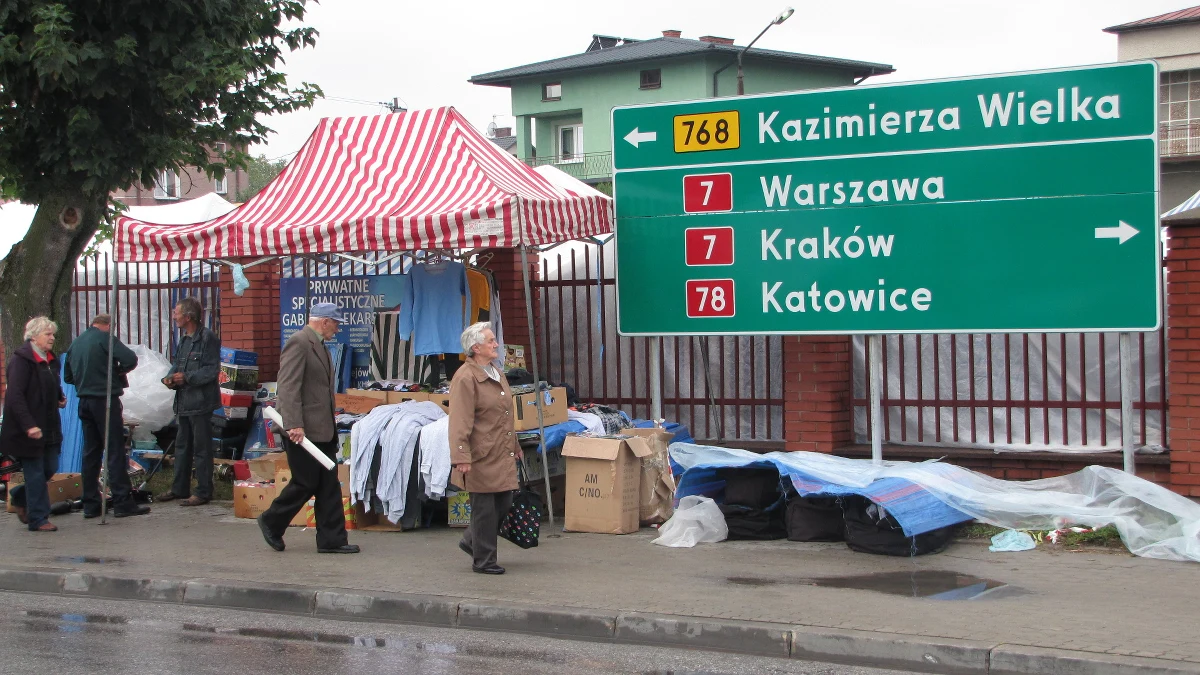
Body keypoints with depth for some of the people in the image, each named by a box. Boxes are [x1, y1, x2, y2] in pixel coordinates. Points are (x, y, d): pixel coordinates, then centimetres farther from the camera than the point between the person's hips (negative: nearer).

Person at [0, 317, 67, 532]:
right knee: (35, 472, -3)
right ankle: (38, 519, 4)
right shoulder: (21, 359, -15)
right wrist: (29, 426, -27)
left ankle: (22, 502, 31)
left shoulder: (49, 359, 13)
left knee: (50, 468, 11)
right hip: (29, 430, -8)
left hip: (49, 427, 8)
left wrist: (60, 397, 7)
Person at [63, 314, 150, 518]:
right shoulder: (104, 338, -9)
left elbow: (67, 376, 20)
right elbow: (131, 359, -19)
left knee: (91, 453, 11)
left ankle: (91, 504, 11)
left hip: (85, 401, 7)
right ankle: (122, 502, -6)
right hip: (105, 400, -7)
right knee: (116, 451, -5)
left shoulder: (75, 343, 13)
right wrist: (119, 371, -1)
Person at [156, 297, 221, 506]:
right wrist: (170, 377, 2)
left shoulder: (207, 338, -13)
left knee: (201, 448, -2)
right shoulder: (184, 340, 15)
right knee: (182, 446, 16)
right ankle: (179, 488, 26)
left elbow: (212, 369, -17)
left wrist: (187, 377, -21)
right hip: (184, 402, 9)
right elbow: (176, 364, 22)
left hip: (201, 402, -9)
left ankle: (203, 492, 4)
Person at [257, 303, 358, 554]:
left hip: (323, 429, 10)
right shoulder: (299, 343, -14)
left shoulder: (319, 345, 17)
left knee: (329, 485, 7)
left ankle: (332, 539, 10)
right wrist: (294, 425, -27)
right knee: (306, 483, -2)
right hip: (303, 430, -10)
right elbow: (288, 386, -21)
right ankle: (272, 522, 18)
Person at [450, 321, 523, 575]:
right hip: (482, 458, -9)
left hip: (502, 455, 9)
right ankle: (483, 560, 12)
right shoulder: (465, 378, -15)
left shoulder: (497, 373, 14)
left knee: (504, 504, 11)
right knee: (485, 509, 0)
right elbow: (459, 423, -20)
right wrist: (461, 458, -25)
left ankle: (471, 542, 30)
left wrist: (515, 446, 28)